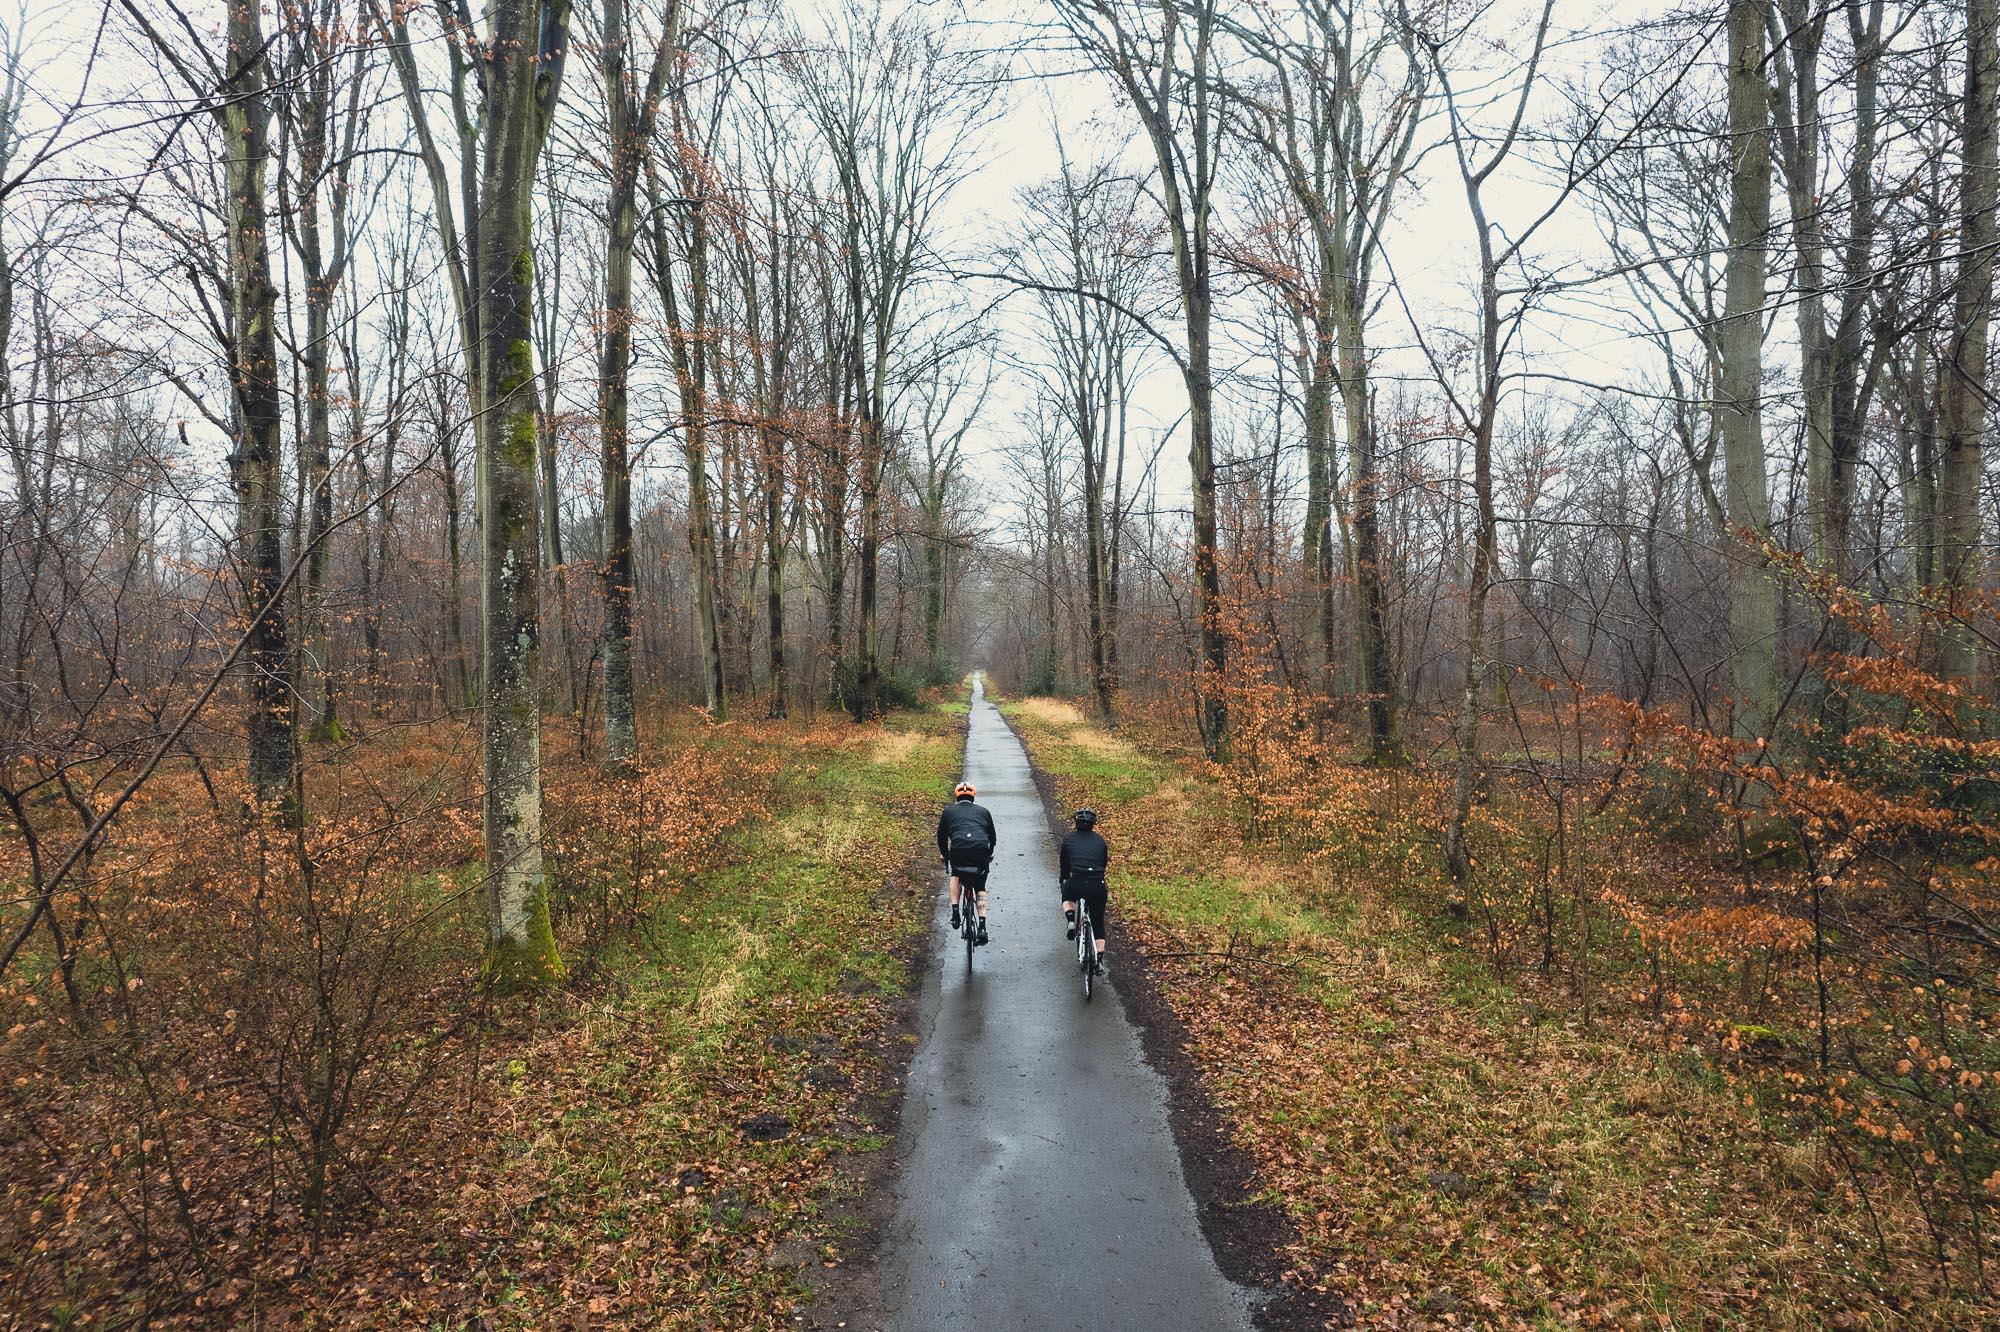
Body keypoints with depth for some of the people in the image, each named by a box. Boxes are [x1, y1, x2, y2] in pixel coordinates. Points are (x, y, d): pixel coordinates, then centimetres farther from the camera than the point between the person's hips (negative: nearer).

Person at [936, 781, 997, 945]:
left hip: (958, 850, -1)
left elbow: (941, 836, 27)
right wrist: (989, 854, 51)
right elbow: (993, 837, 33)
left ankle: (955, 912, 17)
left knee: (955, 875, 32)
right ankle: (982, 926, 4)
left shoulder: (949, 811, 22)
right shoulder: (983, 811, 26)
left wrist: (944, 855, 44)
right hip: (981, 850, 1)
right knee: (980, 888, 19)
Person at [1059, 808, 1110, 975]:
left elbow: (1064, 867, 21)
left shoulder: (1069, 840, 14)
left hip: (1076, 883, -1)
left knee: (1067, 897, 36)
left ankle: (1071, 922, 10)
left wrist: (1063, 884, 37)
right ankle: (1100, 961, 15)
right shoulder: (1100, 841, 18)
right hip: (1097, 885, 1)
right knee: (1098, 924, 20)